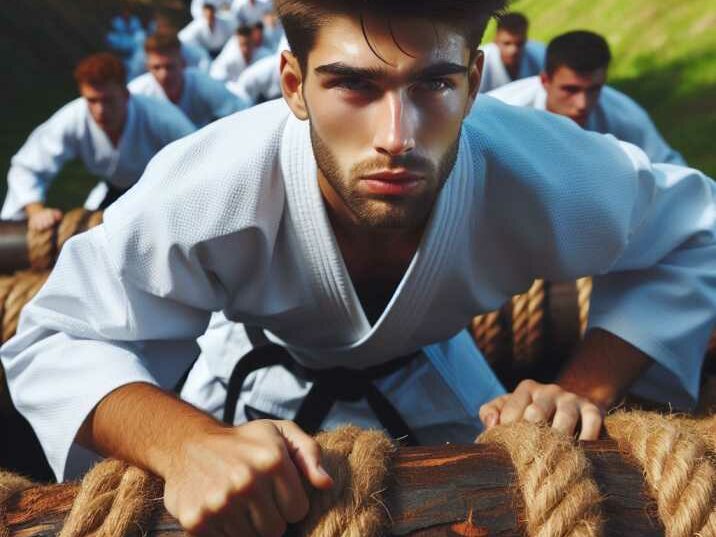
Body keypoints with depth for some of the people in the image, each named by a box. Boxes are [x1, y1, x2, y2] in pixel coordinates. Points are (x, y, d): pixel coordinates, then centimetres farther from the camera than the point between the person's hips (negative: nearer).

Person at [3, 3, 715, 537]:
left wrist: (584, 389, -34)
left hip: (434, 382, 2)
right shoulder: (205, 191, -43)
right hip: (266, 376, -1)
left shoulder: (545, 178, -37)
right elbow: (58, 345, -32)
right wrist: (187, 441, -54)